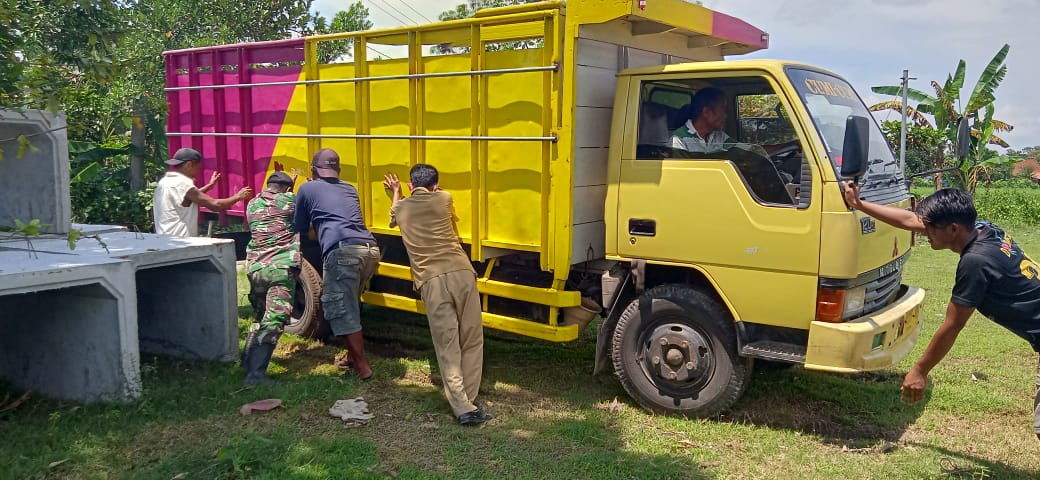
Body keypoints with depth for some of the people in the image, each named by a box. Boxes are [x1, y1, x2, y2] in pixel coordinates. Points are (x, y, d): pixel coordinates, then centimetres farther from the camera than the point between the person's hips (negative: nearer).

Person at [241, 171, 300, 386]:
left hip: (255, 268, 6)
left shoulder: (252, 204, 19)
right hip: (282, 269, -6)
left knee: (262, 317, 24)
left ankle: (248, 361, 26)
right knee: (274, 320, -11)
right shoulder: (289, 200, 4)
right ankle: (256, 374, -20)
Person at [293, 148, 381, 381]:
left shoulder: (307, 189, 16)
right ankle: (352, 356, 31)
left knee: (340, 310, 3)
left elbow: (299, 227, 27)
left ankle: (362, 367, 3)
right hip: (370, 249, 6)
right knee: (348, 306, 23)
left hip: (343, 251, -6)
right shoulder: (349, 190, 30)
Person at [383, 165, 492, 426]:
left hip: (431, 281, 0)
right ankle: (468, 400, 10)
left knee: (447, 347, 2)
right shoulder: (444, 199, 15)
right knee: (471, 341, 10)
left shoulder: (401, 208, 19)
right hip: (461, 273, 0)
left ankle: (463, 408, -5)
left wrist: (396, 193, 62)